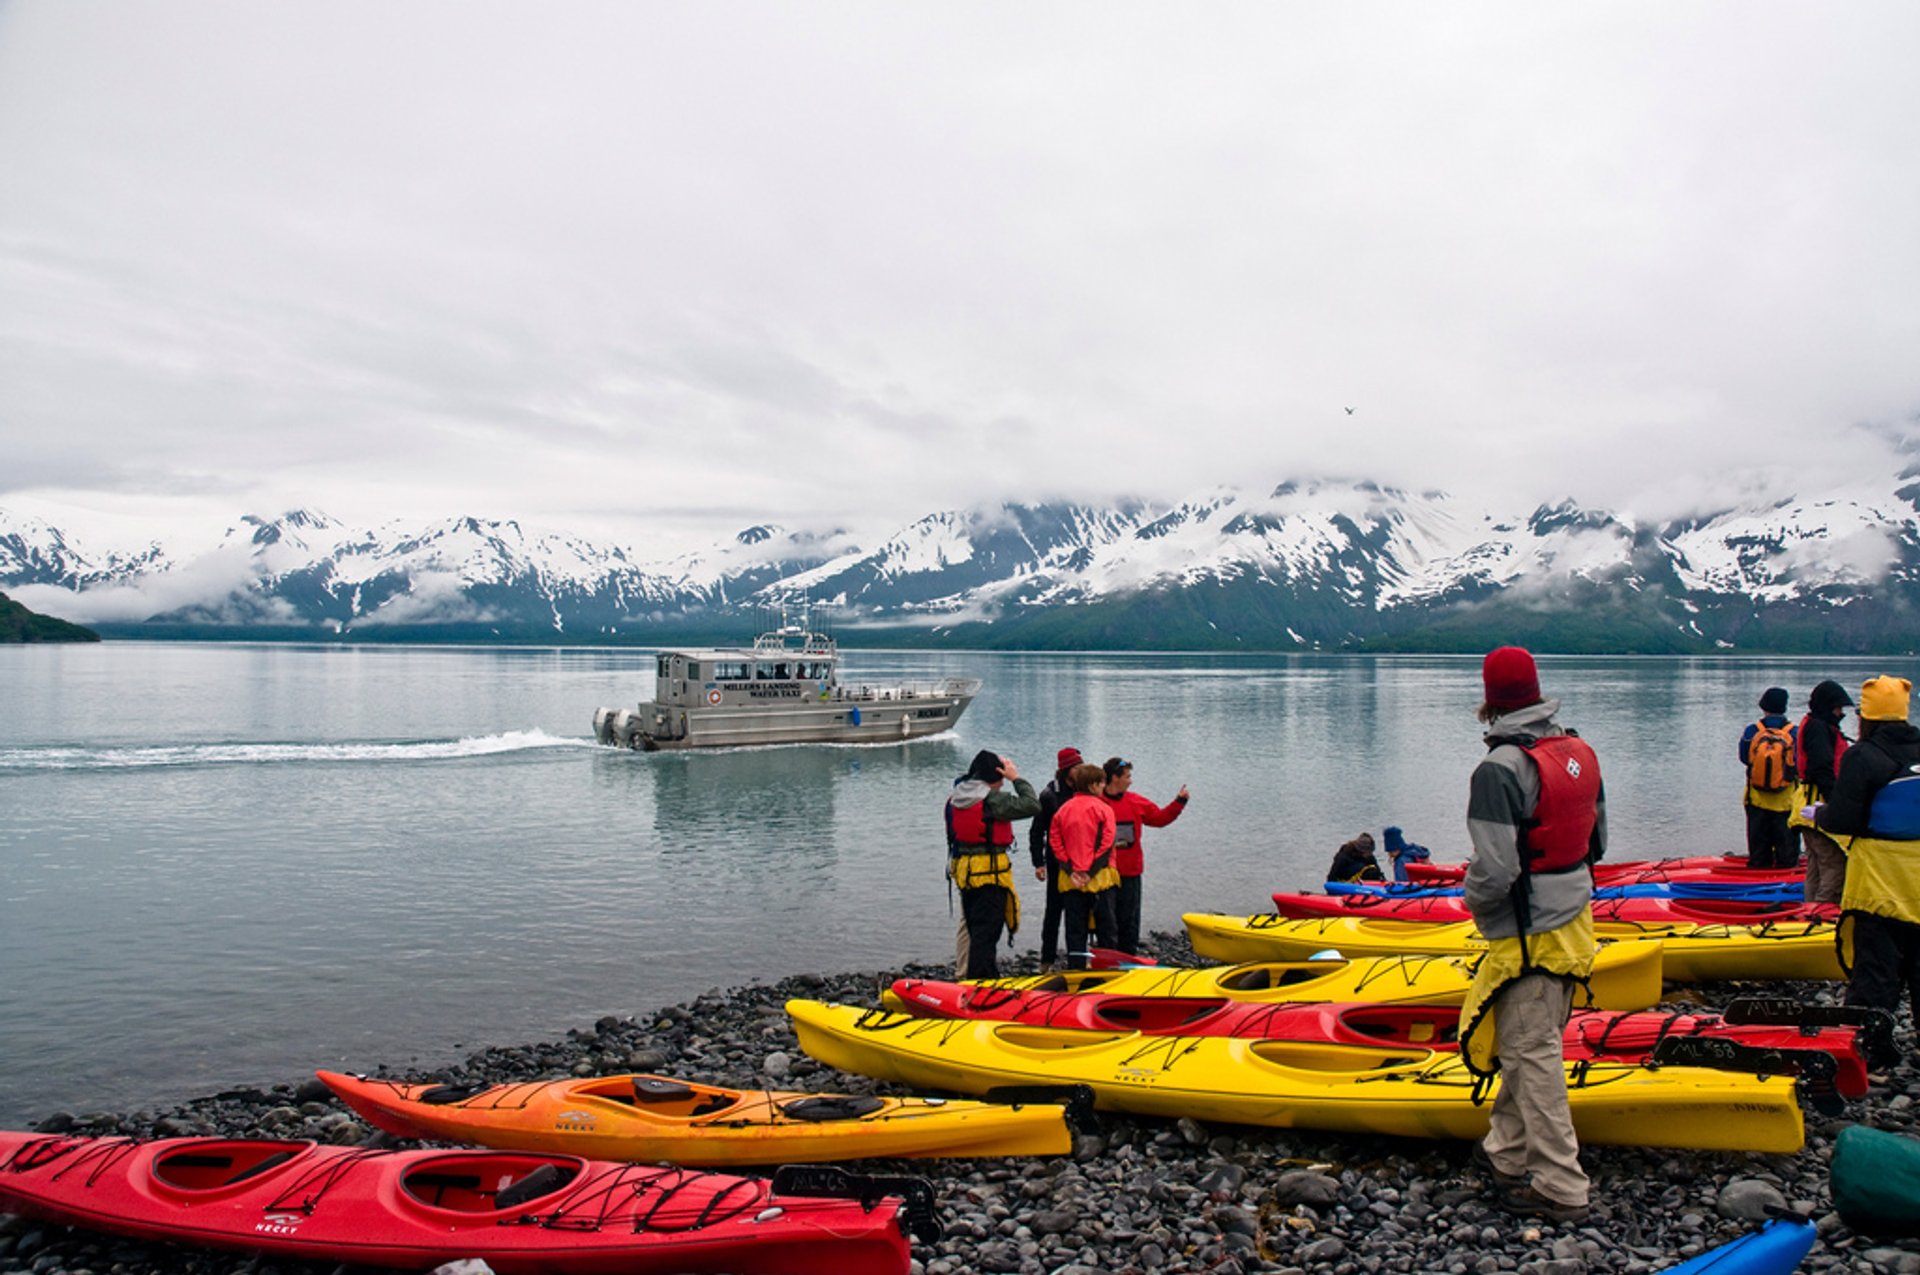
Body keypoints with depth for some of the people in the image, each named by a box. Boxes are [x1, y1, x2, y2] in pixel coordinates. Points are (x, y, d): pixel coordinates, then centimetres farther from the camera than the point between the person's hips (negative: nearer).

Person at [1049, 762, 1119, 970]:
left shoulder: (1062, 810, 4)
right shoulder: (1103, 808, -6)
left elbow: (1056, 843, 1)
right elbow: (1107, 844, -13)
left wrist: (1070, 870, -3)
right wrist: (1091, 871, -11)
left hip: (1071, 879, 3)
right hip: (1101, 877, -3)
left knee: (1075, 929, 9)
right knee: (1105, 925, 7)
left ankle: (1076, 969, 10)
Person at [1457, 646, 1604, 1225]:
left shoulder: (1501, 768, -23)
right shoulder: (1579, 750, 3)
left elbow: (1493, 870, -26)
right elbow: (1597, 839, 12)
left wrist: (1474, 900, -5)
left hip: (1528, 936, -9)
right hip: (1573, 918, 9)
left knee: (1533, 1054, 1)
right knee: (1524, 1043, 19)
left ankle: (1559, 1188, 9)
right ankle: (1509, 1150, 31)